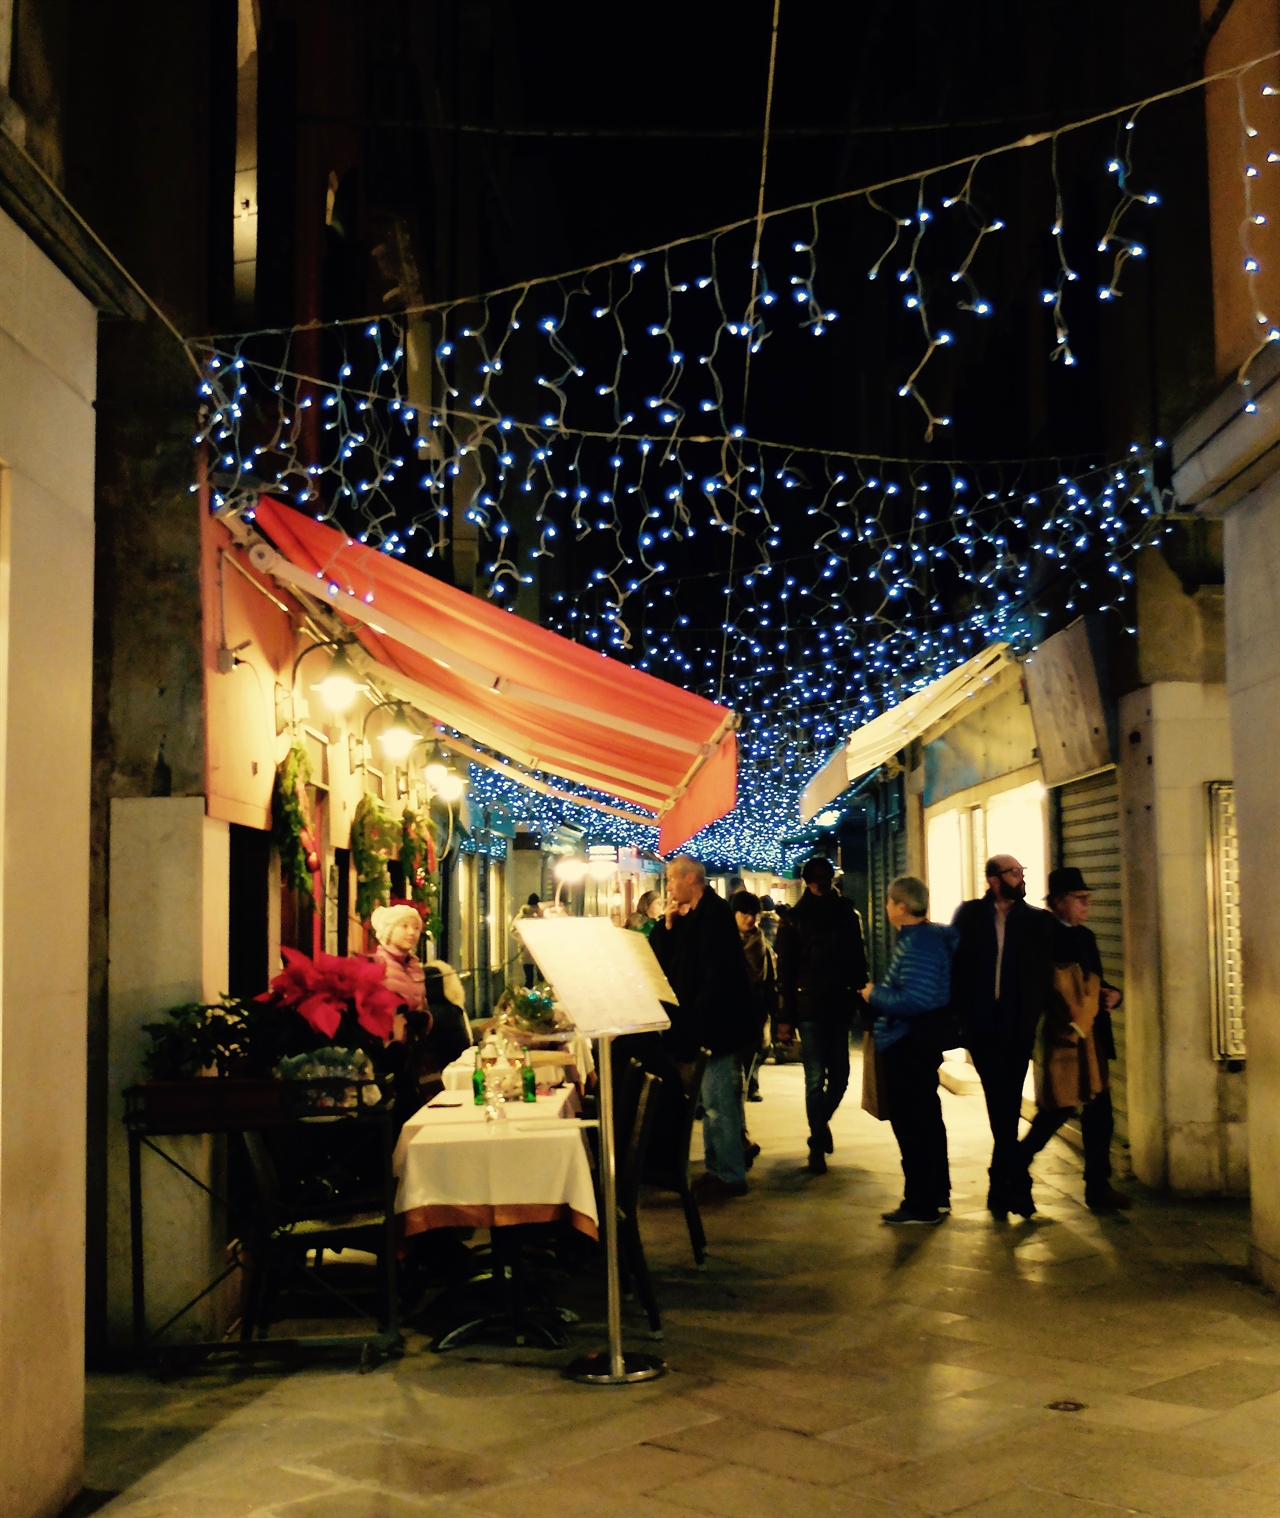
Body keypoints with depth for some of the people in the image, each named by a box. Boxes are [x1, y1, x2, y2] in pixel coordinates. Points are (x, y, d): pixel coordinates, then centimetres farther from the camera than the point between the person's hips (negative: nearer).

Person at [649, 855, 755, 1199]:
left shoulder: (715, 913, -15)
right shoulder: (689, 916, 14)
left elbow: (717, 977, -21)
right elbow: (658, 958, 11)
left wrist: (694, 1022, -20)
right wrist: (667, 924, -2)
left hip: (716, 1021, -10)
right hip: (698, 1022, 10)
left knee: (718, 1099, -6)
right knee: (715, 1097, 15)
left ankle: (730, 1176, 2)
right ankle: (718, 1169, 23)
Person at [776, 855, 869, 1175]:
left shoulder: (846, 914, 7)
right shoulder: (794, 920, 0)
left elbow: (858, 962, 9)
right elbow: (785, 971, -1)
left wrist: (861, 999, 1)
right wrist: (786, 1016, -6)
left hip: (840, 1007, 3)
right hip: (809, 1008, -3)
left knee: (839, 1076, 7)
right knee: (816, 1079, -3)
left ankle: (821, 1122, 33)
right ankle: (818, 1143, 9)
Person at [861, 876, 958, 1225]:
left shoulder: (917, 944, -22)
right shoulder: (929, 936, 10)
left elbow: (913, 1000, -30)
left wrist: (874, 995, -16)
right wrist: (880, 994, 7)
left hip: (908, 1045, -11)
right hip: (918, 1040, 11)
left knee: (911, 1123, -1)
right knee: (926, 1119, 18)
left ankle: (921, 1204, 7)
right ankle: (937, 1195, 29)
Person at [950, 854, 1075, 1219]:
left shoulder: (1039, 921, 4)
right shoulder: (969, 915, 2)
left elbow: (1066, 958, 7)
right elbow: (953, 964, 2)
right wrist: (958, 1015, -3)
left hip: (1018, 1028, 1)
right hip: (981, 1025, -1)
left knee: (1006, 1106, 5)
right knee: (1003, 1106, -2)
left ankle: (1002, 1184, 18)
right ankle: (1016, 1183, 6)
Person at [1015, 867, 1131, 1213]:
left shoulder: (1085, 936, 15)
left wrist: (1112, 994, 0)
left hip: (1093, 1037, 8)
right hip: (1062, 1037, -8)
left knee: (1099, 1113, 7)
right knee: (1059, 1108, -3)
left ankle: (1098, 1185, 13)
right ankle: (1015, 1168, 17)